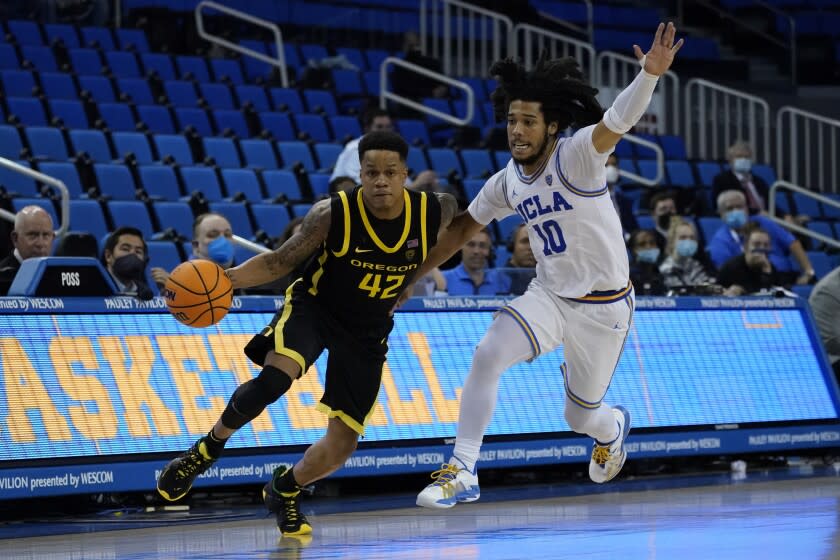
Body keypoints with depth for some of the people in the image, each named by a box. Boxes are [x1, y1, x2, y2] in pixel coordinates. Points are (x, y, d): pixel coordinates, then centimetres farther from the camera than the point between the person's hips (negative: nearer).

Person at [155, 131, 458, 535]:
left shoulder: (435, 214, -18)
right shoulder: (332, 214, -23)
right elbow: (281, 261, -14)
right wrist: (230, 278, -30)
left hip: (367, 333, 3)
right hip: (313, 307, -3)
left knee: (341, 446, 1)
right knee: (273, 378, -33)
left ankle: (283, 491, 32)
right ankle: (209, 448, -9)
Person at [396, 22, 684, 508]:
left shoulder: (577, 155, -18)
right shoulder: (507, 182, -1)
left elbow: (618, 120, -37)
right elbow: (462, 230, 14)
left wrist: (650, 74, -56)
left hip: (604, 306, -4)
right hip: (549, 297, 4)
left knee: (582, 418, 9)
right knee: (488, 354, -23)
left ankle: (612, 426, 50)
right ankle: (463, 472, -16)